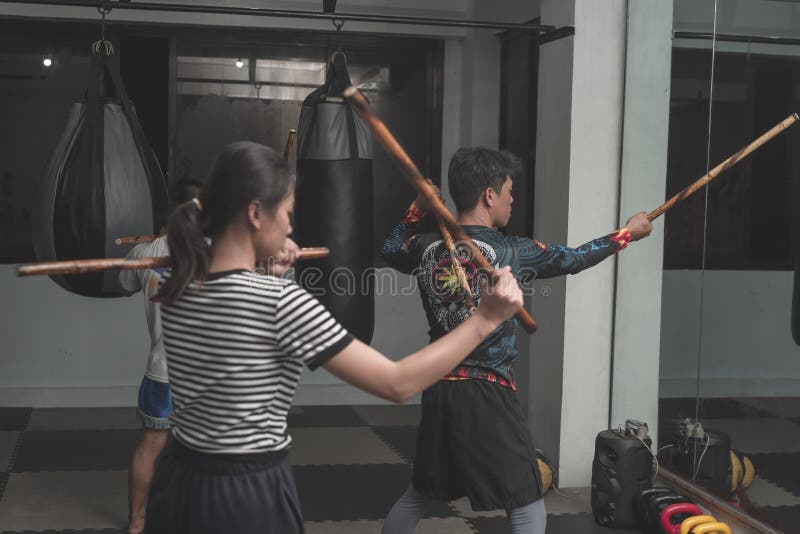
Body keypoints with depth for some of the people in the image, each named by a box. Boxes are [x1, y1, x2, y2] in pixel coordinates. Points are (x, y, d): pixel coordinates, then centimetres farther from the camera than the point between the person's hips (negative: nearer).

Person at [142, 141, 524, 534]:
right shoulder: (281, 302, -23)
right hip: (250, 496, -7)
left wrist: (261, 275, 20)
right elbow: (397, 384, -22)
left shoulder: (175, 288, -2)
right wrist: (486, 319, -17)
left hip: (177, 484, 7)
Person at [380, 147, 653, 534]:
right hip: (488, 394, -6)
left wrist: (418, 209, 22)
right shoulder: (510, 252, -11)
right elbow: (572, 260, 5)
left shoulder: (428, 248, 2)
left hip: (439, 389, 6)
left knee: (419, 494, 24)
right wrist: (627, 233, 18)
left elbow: (391, 250, 25)